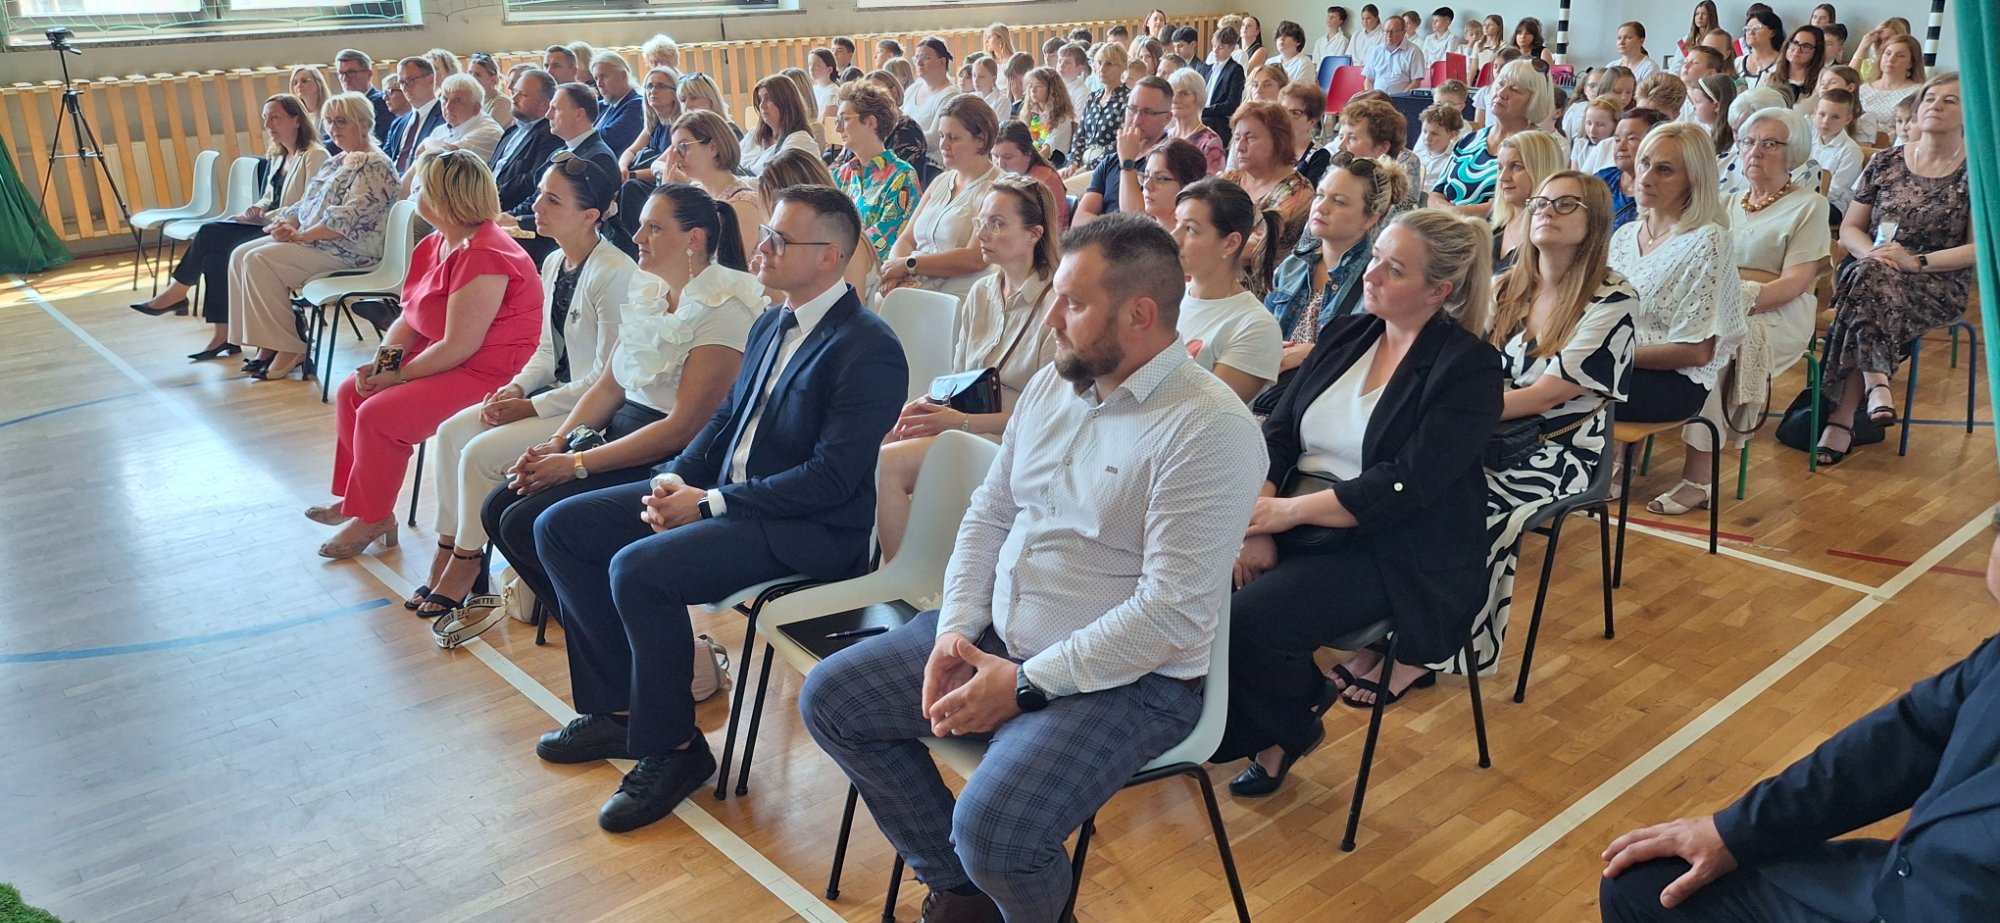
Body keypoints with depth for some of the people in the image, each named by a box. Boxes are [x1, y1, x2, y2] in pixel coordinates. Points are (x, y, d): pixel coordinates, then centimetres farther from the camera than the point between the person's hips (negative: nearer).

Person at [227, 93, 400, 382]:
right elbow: (307, 205, 21)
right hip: (311, 241, 10)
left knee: (260, 260, -22)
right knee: (241, 255, -3)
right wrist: (287, 223, -1)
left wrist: (301, 235, -19)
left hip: (347, 251, -10)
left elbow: (348, 219, -21)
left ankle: (290, 349, -15)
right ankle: (267, 344, -5)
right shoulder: (336, 163, 20)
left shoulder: (375, 166, -10)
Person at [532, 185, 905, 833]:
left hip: (809, 530, -10)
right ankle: (619, 707, 13)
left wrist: (711, 503, -19)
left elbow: (832, 478, -22)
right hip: (719, 493, 10)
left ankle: (670, 746, -8)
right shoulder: (770, 326, 12)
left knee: (637, 569, -29)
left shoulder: (869, 349, -17)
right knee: (559, 529, 4)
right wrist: (675, 483, -2)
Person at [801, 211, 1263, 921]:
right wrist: (955, 630, -6)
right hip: (993, 635, 8)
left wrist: (1024, 684, -21)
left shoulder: (1210, 428, -20)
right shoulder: (1052, 384, 6)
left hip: (1126, 677, -8)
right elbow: (988, 515, 11)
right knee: (828, 698, 3)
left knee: (993, 830, -28)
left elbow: (1172, 611, -23)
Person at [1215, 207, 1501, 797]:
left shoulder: (1468, 368, -9)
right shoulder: (1345, 334, 10)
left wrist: (1287, 511, -20)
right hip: (1296, 525, 6)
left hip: (1395, 551, -6)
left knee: (1247, 620, -27)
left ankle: (1290, 727, 7)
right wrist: (1257, 518, -13)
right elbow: (1277, 432, 3)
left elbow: (1405, 485, -19)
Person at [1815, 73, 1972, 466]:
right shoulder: (1886, 162, 11)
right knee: (1865, 275, -36)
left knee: (1868, 287, -36)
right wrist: (1872, 253, -12)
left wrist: (1916, 261, -18)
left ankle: (1842, 419, -36)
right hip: (1877, 274, 3)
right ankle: (1875, 382, -31)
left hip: (1939, 284, -2)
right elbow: (1849, 229, 11)